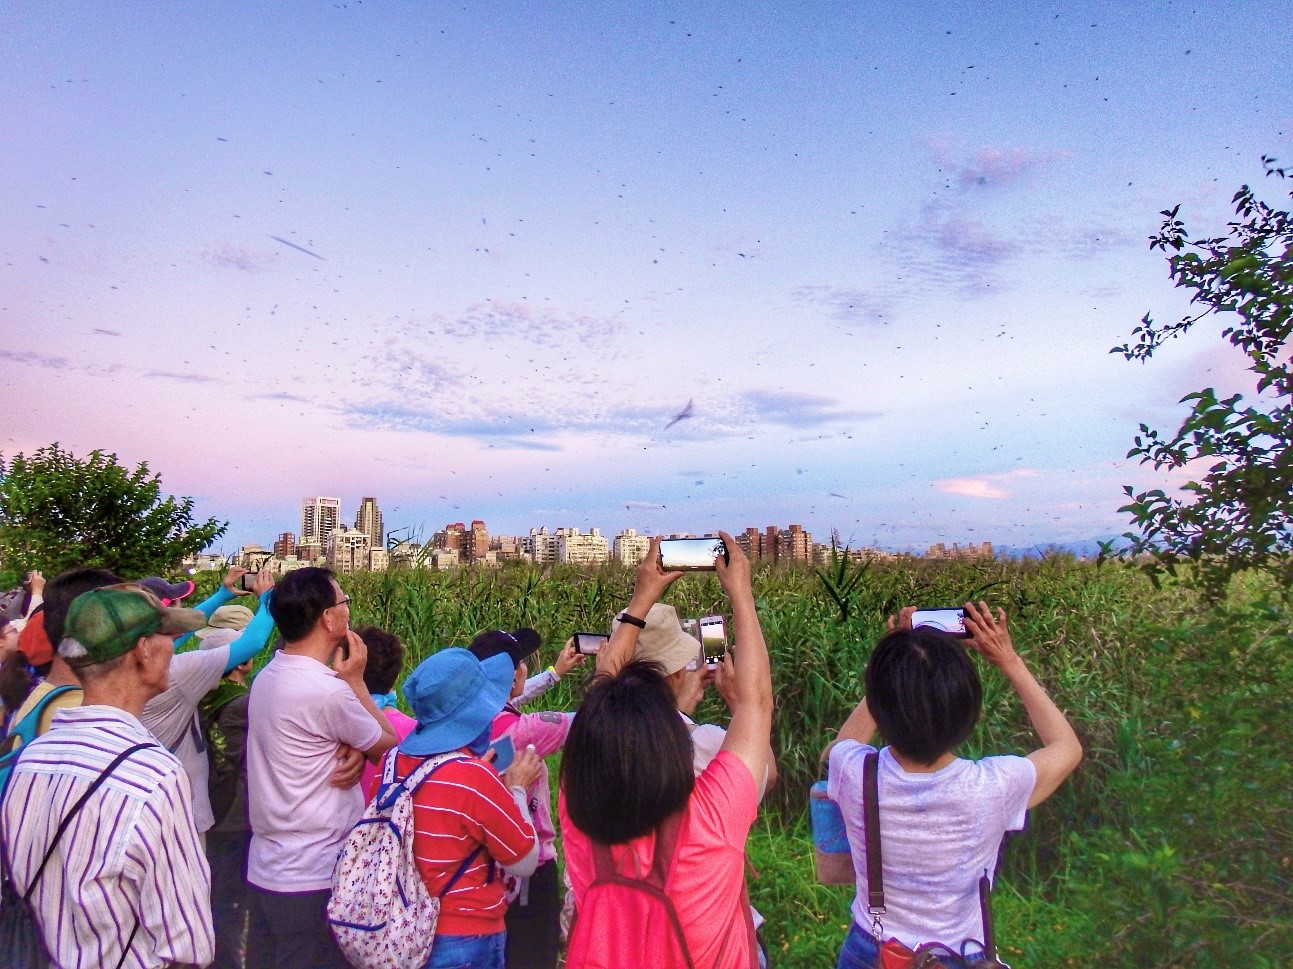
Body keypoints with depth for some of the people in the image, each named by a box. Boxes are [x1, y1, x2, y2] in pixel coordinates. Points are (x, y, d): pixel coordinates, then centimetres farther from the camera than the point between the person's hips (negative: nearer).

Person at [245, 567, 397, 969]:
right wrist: (356, 680, -5)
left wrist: (353, 758, -9)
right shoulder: (327, 690, -25)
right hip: (313, 878, -8)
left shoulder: (266, 676, 3)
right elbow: (390, 747, -8)